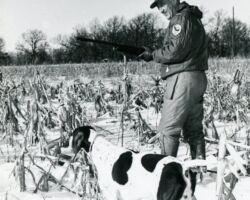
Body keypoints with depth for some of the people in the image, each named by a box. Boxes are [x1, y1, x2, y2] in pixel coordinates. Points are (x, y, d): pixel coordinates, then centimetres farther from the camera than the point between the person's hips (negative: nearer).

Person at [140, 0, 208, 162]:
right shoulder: (193, 18, 21)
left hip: (183, 78, -10)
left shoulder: (181, 18, -9)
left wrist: (153, 55, -3)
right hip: (197, 79, 10)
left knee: (168, 129, -6)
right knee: (194, 129, 12)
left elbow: (175, 50, -18)